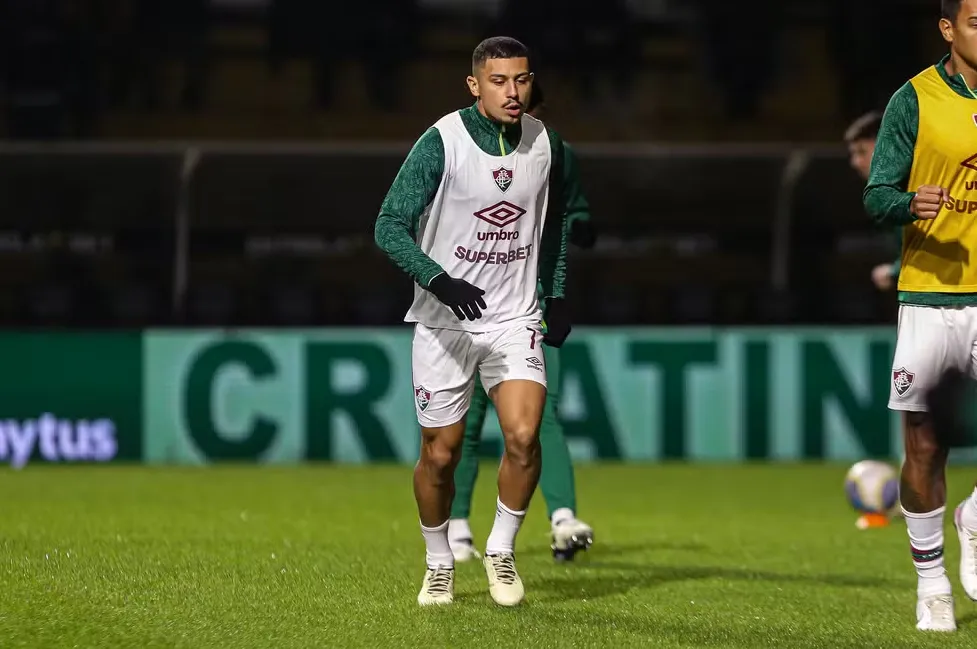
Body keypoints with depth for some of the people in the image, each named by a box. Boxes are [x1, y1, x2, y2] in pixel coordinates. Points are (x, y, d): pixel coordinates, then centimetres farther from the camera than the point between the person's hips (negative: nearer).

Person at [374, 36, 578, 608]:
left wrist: (556, 293, 14)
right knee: (440, 454, 3)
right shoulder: (441, 143, -14)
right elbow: (389, 226, -16)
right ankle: (440, 565, 26)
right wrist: (440, 282, -30)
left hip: (516, 318, 2)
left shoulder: (545, 143, 1)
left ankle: (502, 550, 4)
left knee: (524, 436, -17)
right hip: (444, 322, -2)